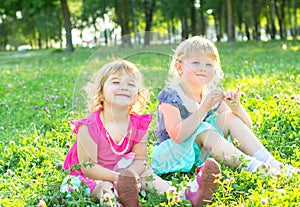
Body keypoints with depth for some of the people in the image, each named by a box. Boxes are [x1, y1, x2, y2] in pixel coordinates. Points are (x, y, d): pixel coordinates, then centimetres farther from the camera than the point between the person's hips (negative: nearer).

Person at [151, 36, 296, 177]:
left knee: (229, 117, -9)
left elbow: (246, 127, 4)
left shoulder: (212, 95, 2)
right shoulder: (170, 96, -17)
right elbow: (177, 136, -34)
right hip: (173, 154, -6)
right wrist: (204, 108, -37)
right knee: (203, 130, -31)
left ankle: (269, 161, -18)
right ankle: (252, 167, -36)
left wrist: (235, 106, -18)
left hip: (202, 152, 6)